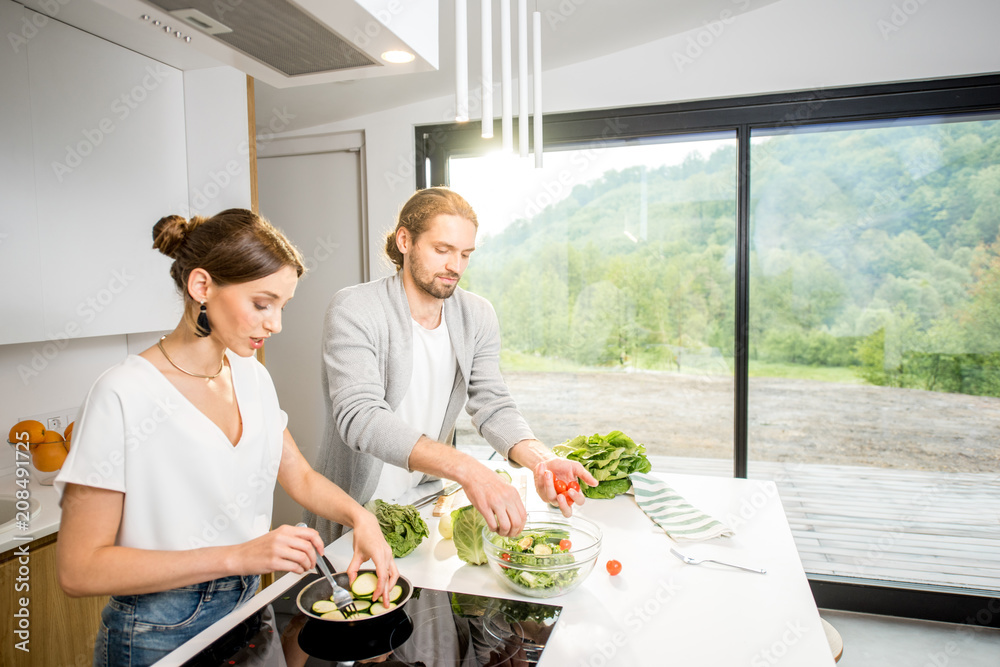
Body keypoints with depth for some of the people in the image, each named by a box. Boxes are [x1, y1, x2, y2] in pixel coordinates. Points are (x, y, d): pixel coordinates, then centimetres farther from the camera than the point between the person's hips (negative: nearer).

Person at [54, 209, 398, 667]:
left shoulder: (252, 376, -2)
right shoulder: (122, 395, -22)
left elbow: (301, 478, 6)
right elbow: (79, 569, -20)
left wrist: (360, 517, -12)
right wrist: (237, 556, -28)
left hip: (246, 607, 6)